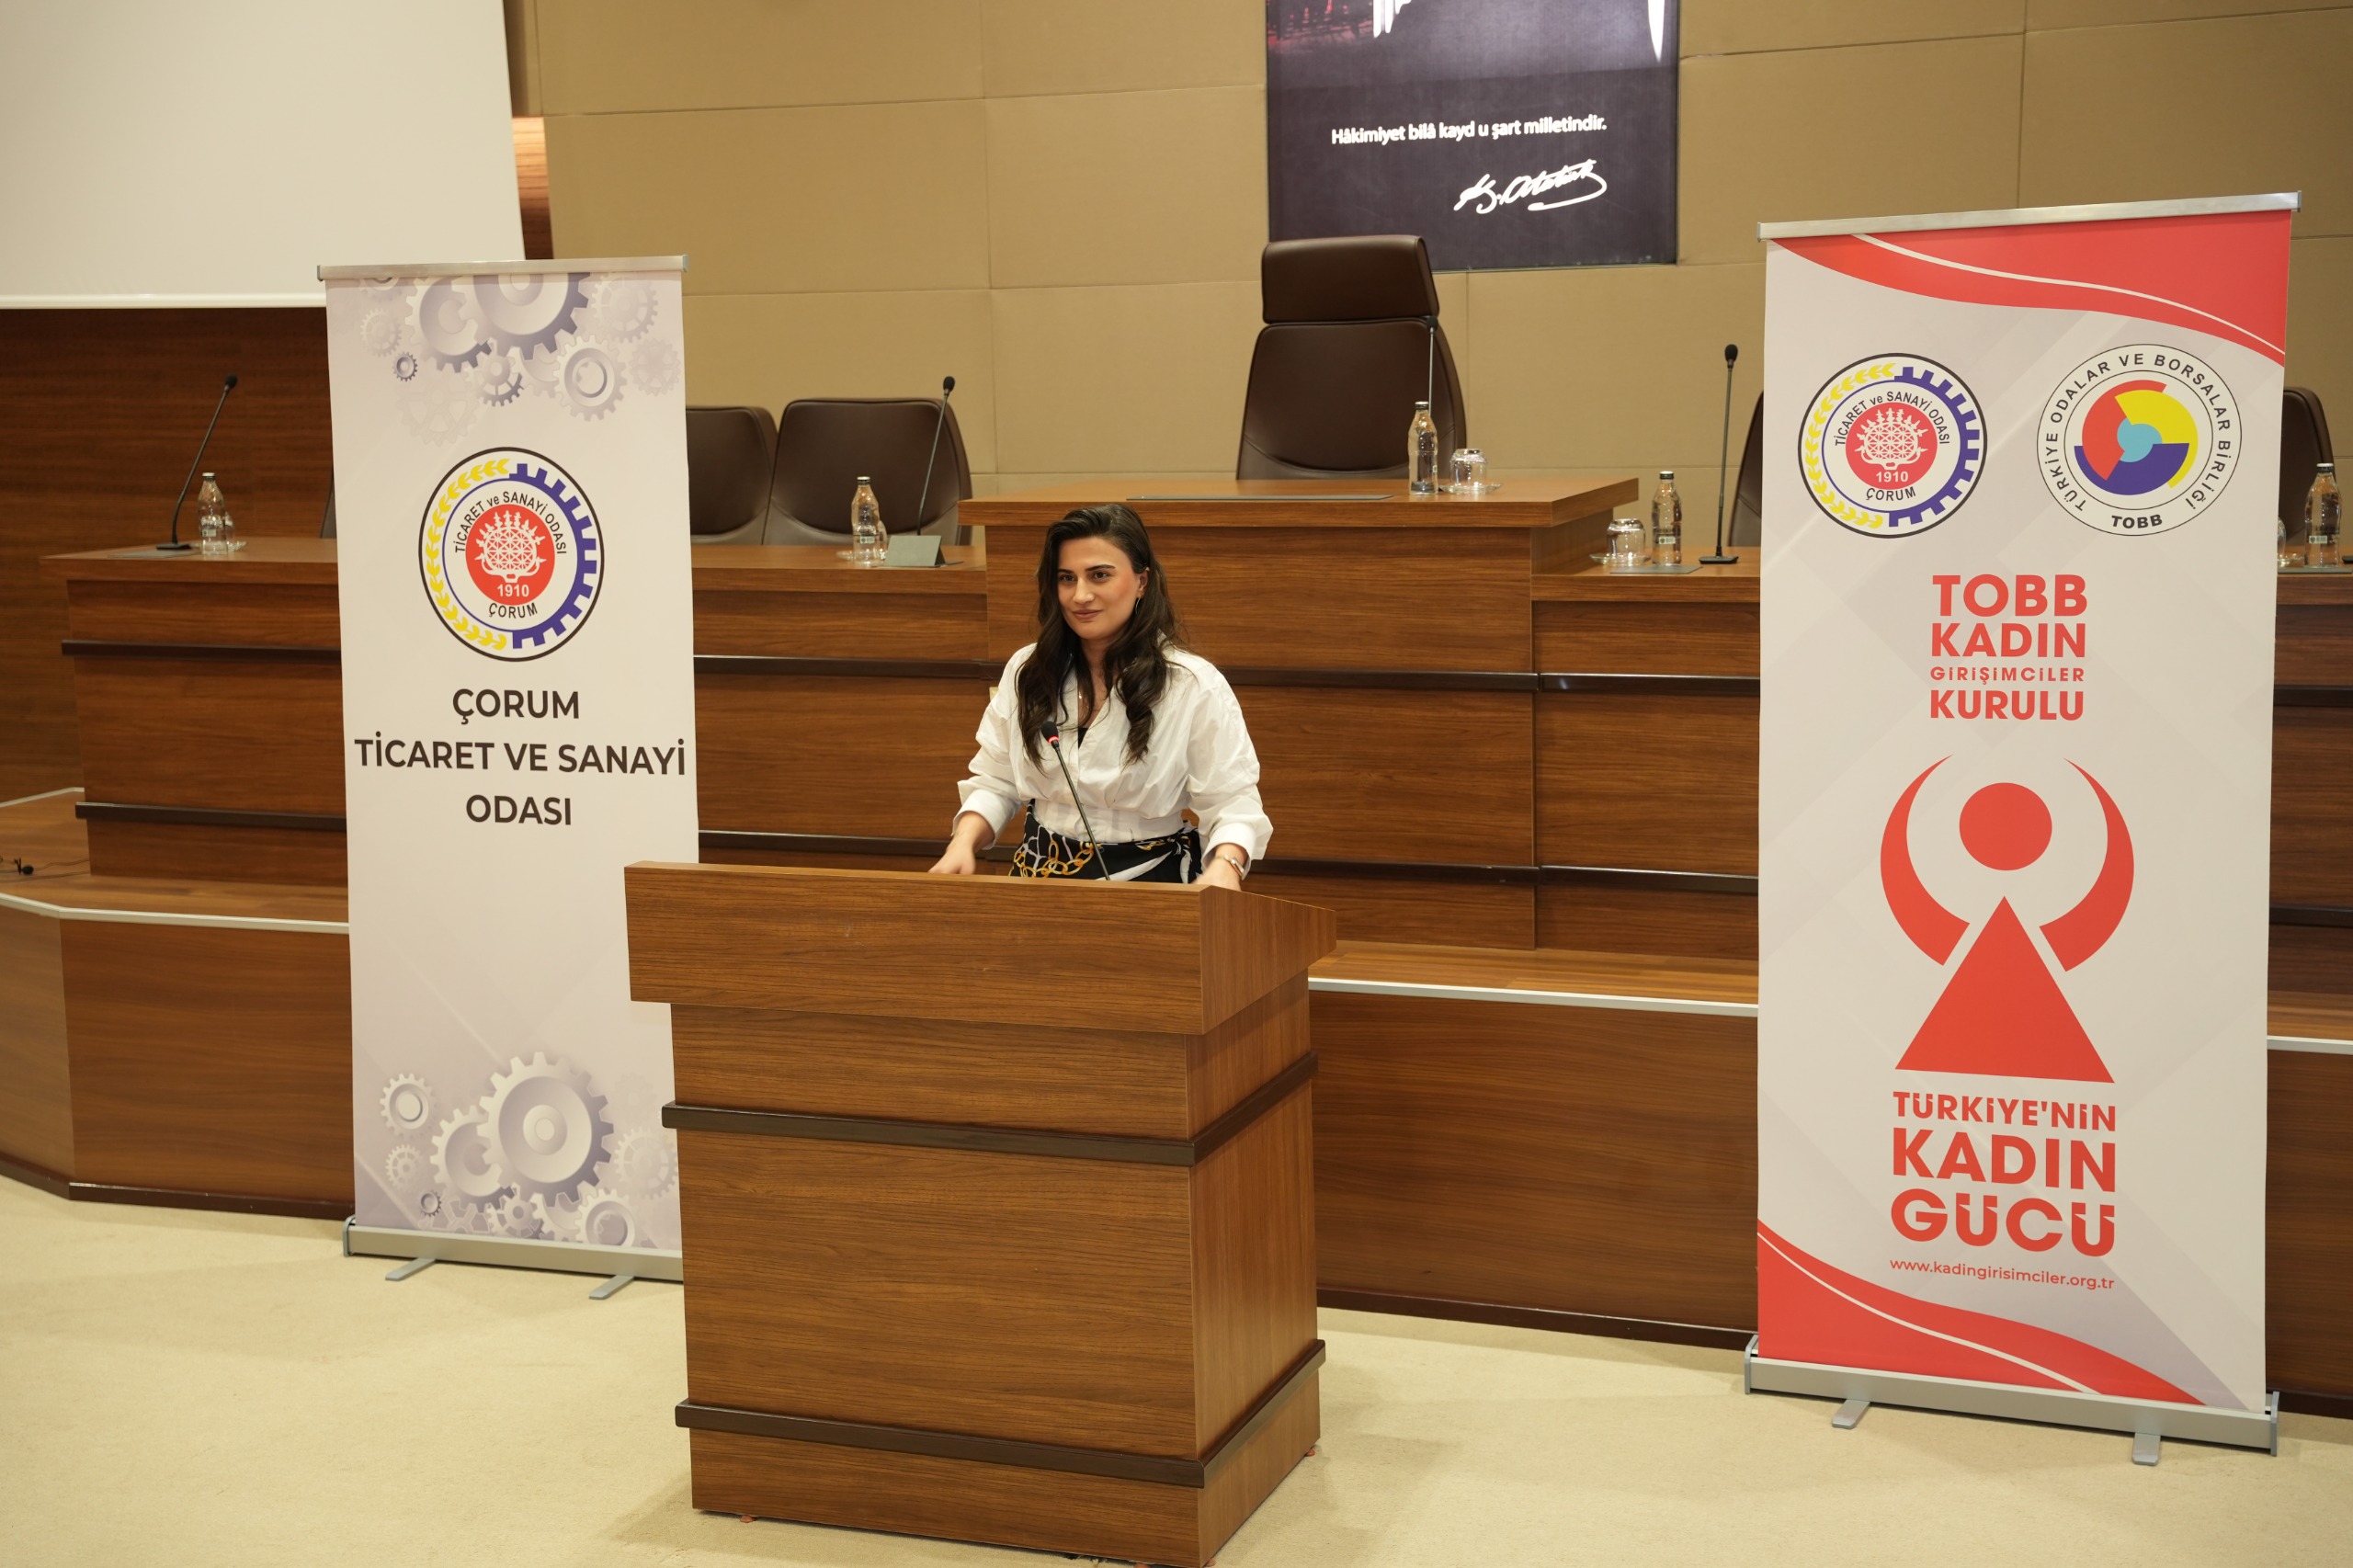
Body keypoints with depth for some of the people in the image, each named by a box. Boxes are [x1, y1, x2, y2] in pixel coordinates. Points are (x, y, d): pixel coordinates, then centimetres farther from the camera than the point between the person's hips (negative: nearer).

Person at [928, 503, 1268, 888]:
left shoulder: (1196, 687, -5)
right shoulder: (1026, 672, 9)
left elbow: (1233, 803, -6)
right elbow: (996, 783, 15)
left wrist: (1223, 868, -27)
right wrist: (964, 842, -6)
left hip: (1150, 884, -2)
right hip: (1042, 873, 3)